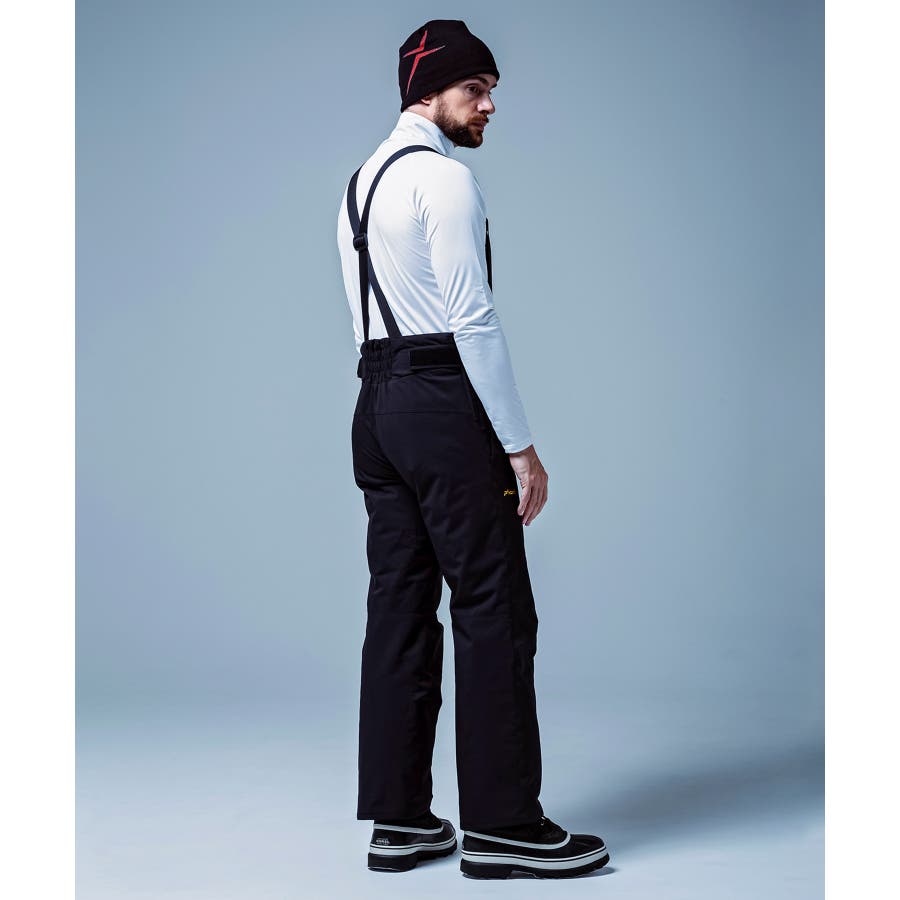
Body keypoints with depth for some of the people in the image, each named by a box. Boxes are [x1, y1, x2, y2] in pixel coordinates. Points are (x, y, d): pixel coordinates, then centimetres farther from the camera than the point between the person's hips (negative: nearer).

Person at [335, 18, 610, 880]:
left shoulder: (361, 183, 20)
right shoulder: (446, 177, -9)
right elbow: (473, 319, -16)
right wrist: (520, 445, -14)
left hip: (378, 402, 10)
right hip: (445, 403, -9)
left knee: (400, 608, 9)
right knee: (494, 610, -5)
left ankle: (397, 820, 14)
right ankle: (502, 825, 1)